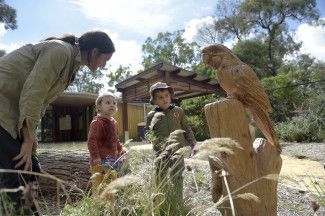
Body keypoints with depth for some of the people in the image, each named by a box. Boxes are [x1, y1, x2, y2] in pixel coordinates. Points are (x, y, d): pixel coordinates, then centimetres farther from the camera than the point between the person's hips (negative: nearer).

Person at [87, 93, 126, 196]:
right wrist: (95, 157, -24)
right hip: (100, 161, -9)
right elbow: (91, 140, -20)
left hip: (112, 160, 9)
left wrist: (121, 150, 17)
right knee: (99, 185, -4)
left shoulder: (113, 122, 13)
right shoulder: (97, 122, -15)